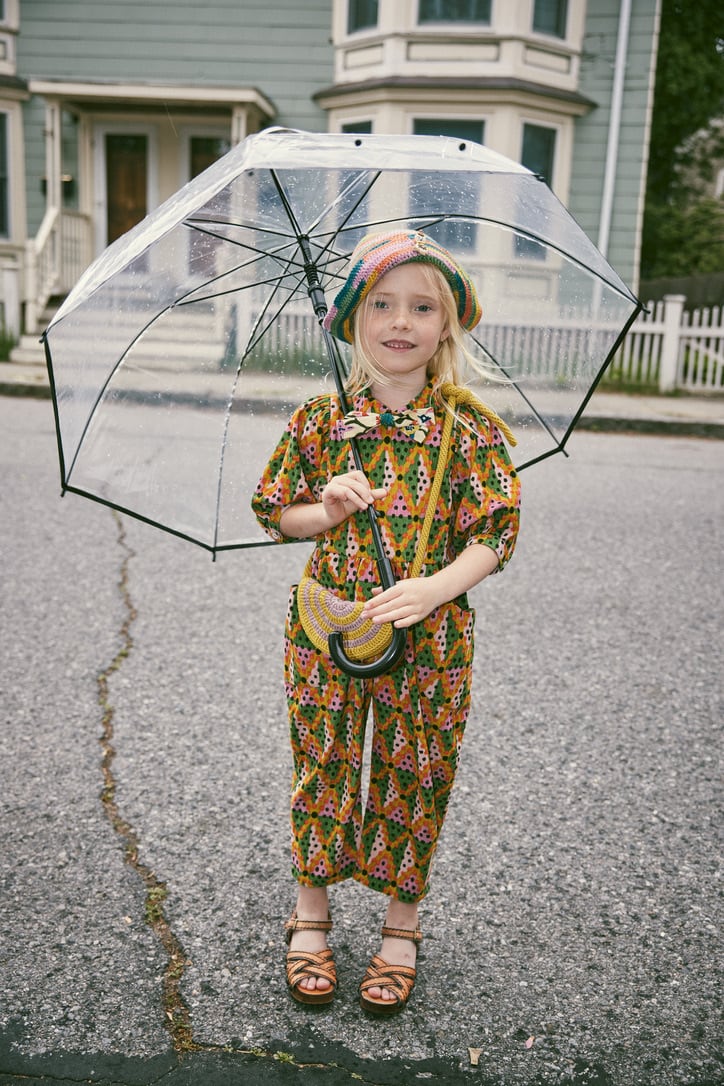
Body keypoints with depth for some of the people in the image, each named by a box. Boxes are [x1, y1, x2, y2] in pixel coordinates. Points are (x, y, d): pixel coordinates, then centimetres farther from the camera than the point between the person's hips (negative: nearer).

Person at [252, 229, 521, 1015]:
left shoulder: (471, 429, -4)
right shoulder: (319, 419, -1)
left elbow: (495, 534, -5)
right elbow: (276, 513, 7)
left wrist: (436, 588, -22)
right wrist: (328, 511, -15)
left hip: (429, 640, -1)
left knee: (413, 777, 11)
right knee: (322, 767, 12)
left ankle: (401, 923, 34)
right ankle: (311, 910, 34)